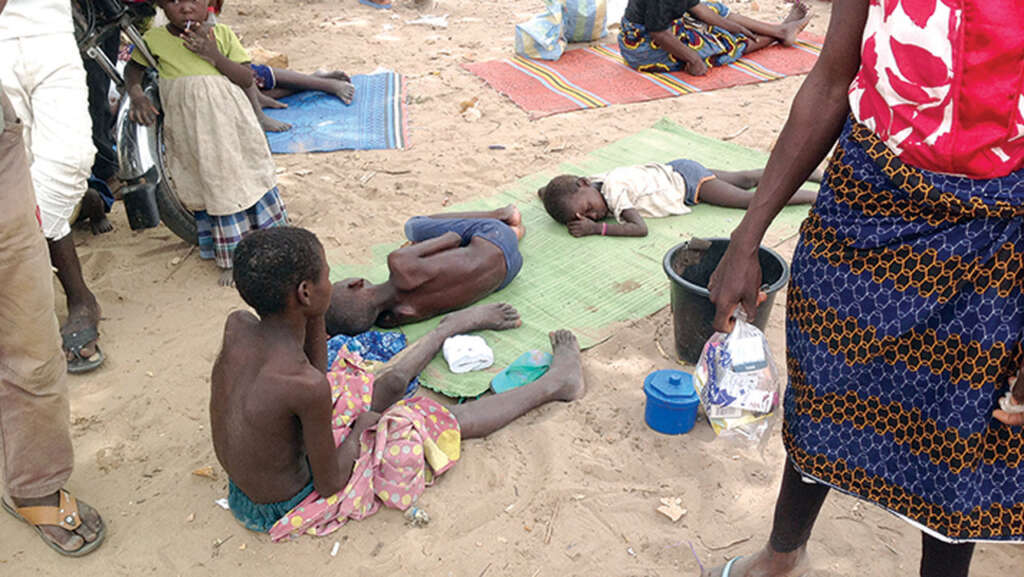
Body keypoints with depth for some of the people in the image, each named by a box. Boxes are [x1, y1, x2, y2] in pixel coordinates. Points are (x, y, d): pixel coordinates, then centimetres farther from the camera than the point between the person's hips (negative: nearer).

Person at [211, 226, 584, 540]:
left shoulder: (238, 326, -15)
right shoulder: (306, 387, -37)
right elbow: (330, 483, -23)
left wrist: (314, 313, -10)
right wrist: (361, 426, -7)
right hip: (292, 506, -6)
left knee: (391, 382, 17)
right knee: (444, 422, 4)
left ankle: (453, 326, 45)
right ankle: (555, 384, 21)